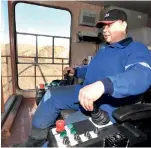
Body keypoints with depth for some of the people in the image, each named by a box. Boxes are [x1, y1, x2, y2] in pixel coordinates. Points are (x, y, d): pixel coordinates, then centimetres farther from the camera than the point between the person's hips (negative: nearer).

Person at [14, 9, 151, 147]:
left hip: (104, 109, -8)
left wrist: (103, 85, -51)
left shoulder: (137, 49, -12)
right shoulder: (104, 49, 16)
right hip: (84, 94, 9)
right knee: (51, 95, 3)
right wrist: (76, 71, 18)